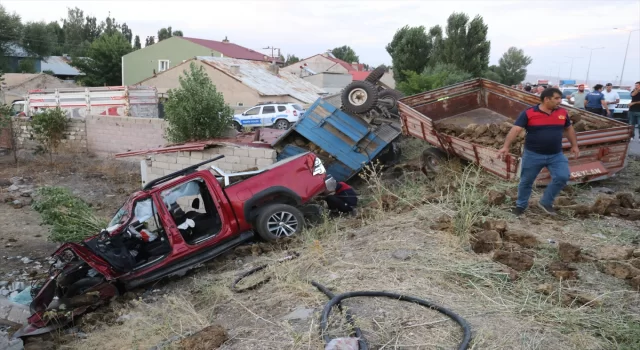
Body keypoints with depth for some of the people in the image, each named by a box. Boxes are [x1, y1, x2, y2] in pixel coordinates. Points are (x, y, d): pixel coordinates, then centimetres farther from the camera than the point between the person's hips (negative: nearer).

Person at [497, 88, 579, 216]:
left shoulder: (562, 113, 2)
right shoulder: (528, 113, -12)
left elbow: (569, 129, 18)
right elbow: (515, 129, -19)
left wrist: (574, 146, 18)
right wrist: (506, 146, -29)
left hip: (556, 155, 3)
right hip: (533, 154, -3)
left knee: (562, 177, -12)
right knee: (526, 181, 8)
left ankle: (546, 202, 9)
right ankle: (521, 205, 29)